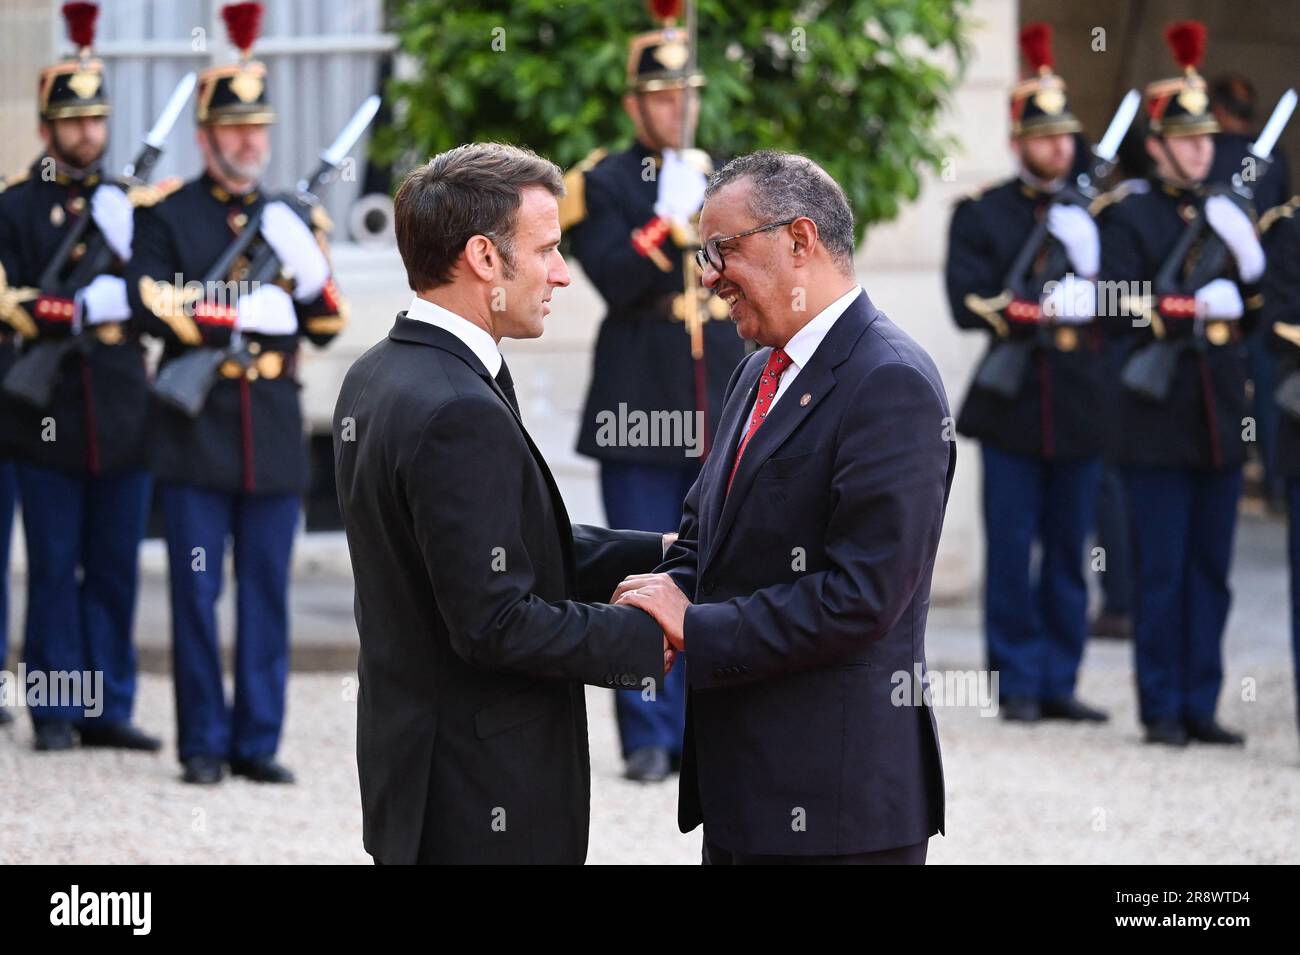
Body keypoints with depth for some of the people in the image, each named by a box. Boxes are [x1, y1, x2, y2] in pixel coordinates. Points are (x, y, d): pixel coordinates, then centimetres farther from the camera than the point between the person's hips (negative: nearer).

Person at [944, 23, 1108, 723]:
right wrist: (1053, 304, -15)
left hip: (1080, 407, 3)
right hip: (1012, 405, -3)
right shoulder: (980, 215, 3)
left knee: (1068, 554, 7)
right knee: (1012, 554, -1)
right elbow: (969, 304, -9)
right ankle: (1019, 684, 5)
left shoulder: (1095, 214, 11)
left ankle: (1059, 682, 13)